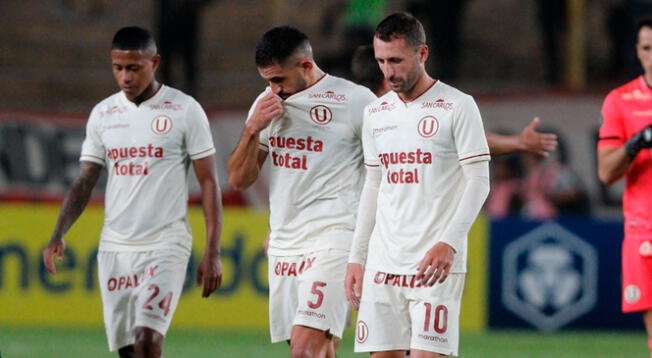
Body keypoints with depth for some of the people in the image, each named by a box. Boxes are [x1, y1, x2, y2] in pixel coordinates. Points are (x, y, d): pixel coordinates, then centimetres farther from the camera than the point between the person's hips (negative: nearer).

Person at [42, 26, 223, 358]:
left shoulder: (185, 110, -3)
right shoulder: (102, 114, 9)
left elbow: (209, 183, -2)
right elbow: (85, 181, 11)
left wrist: (212, 253, -8)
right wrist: (58, 235, -4)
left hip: (165, 246, -5)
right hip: (114, 246, 5)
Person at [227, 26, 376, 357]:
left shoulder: (356, 100, -5)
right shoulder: (266, 104, 13)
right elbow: (239, 179, 13)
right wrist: (253, 129, -3)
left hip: (332, 241, -7)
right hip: (283, 246, 7)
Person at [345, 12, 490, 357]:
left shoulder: (457, 106, -4)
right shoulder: (375, 113, 14)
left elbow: (478, 180, -8)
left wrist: (449, 242, -20)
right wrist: (356, 257, 15)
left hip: (435, 263, -6)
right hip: (382, 262, 6)